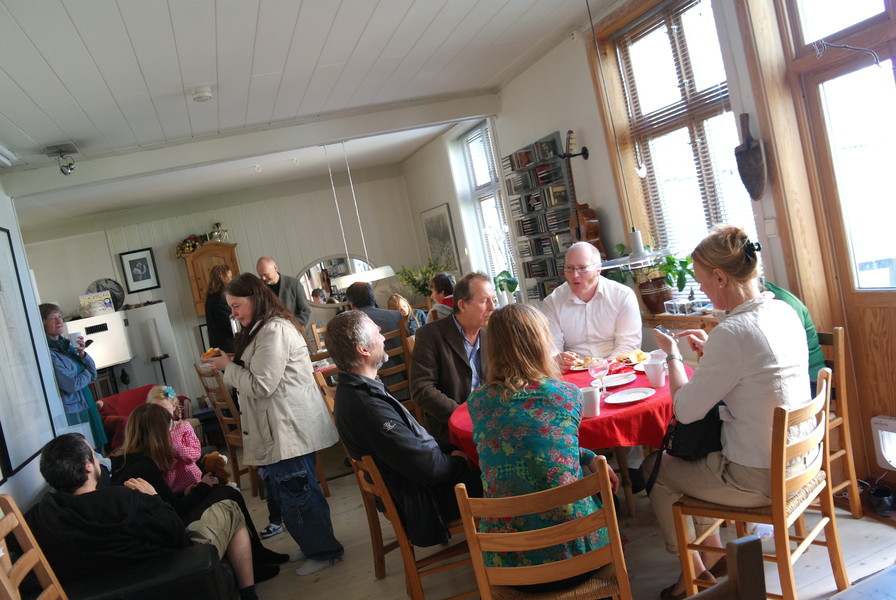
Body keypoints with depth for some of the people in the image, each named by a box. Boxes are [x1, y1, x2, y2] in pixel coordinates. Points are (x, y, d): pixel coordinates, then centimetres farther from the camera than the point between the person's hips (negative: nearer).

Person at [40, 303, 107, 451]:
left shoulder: (66, 344, 7)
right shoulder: (47, 353, -16)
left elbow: (93, 375, 9)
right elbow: (71, 385, -19)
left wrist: (82, 353, -6)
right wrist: (86, 373, 0)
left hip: (87, 406, 7)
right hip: (71, 412, -7)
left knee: (96, 449, 12)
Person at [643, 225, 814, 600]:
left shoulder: (734, 331, -27)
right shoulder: (784, 312, -1)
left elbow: (685, 410, -19)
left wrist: (673, 354, -5)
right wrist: (710, 350, 11)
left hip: (758, 478, -8)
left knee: (655, 470, 14)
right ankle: (713, 554, 37)